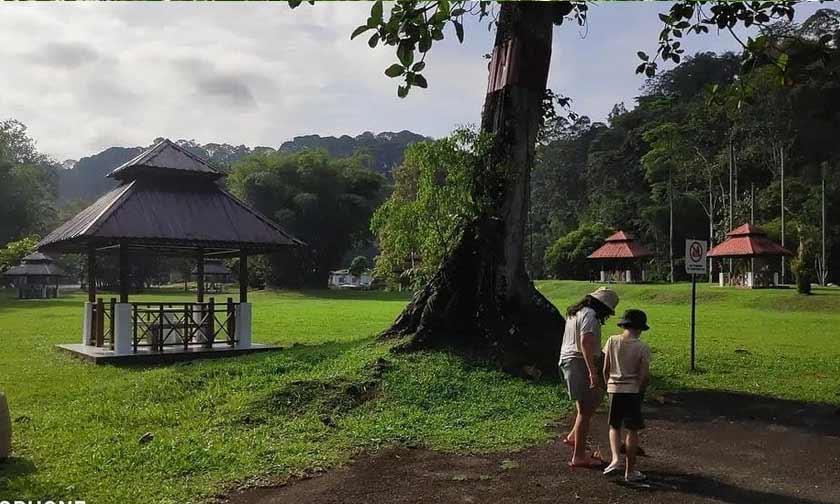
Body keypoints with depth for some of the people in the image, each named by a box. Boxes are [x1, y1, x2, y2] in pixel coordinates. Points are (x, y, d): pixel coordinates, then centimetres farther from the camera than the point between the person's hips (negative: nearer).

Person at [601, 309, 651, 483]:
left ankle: (616, 459, -1)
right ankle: (630, 471, 12)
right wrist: (641, 390, 7)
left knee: (614, 426, 18)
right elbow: (645, 375, -11)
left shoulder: (612, 341, -3)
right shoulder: (643, 347, -9)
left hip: (614, 389, 2)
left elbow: (605, 369, -1)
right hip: (633, 391, -2)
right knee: (632, 430, 8)